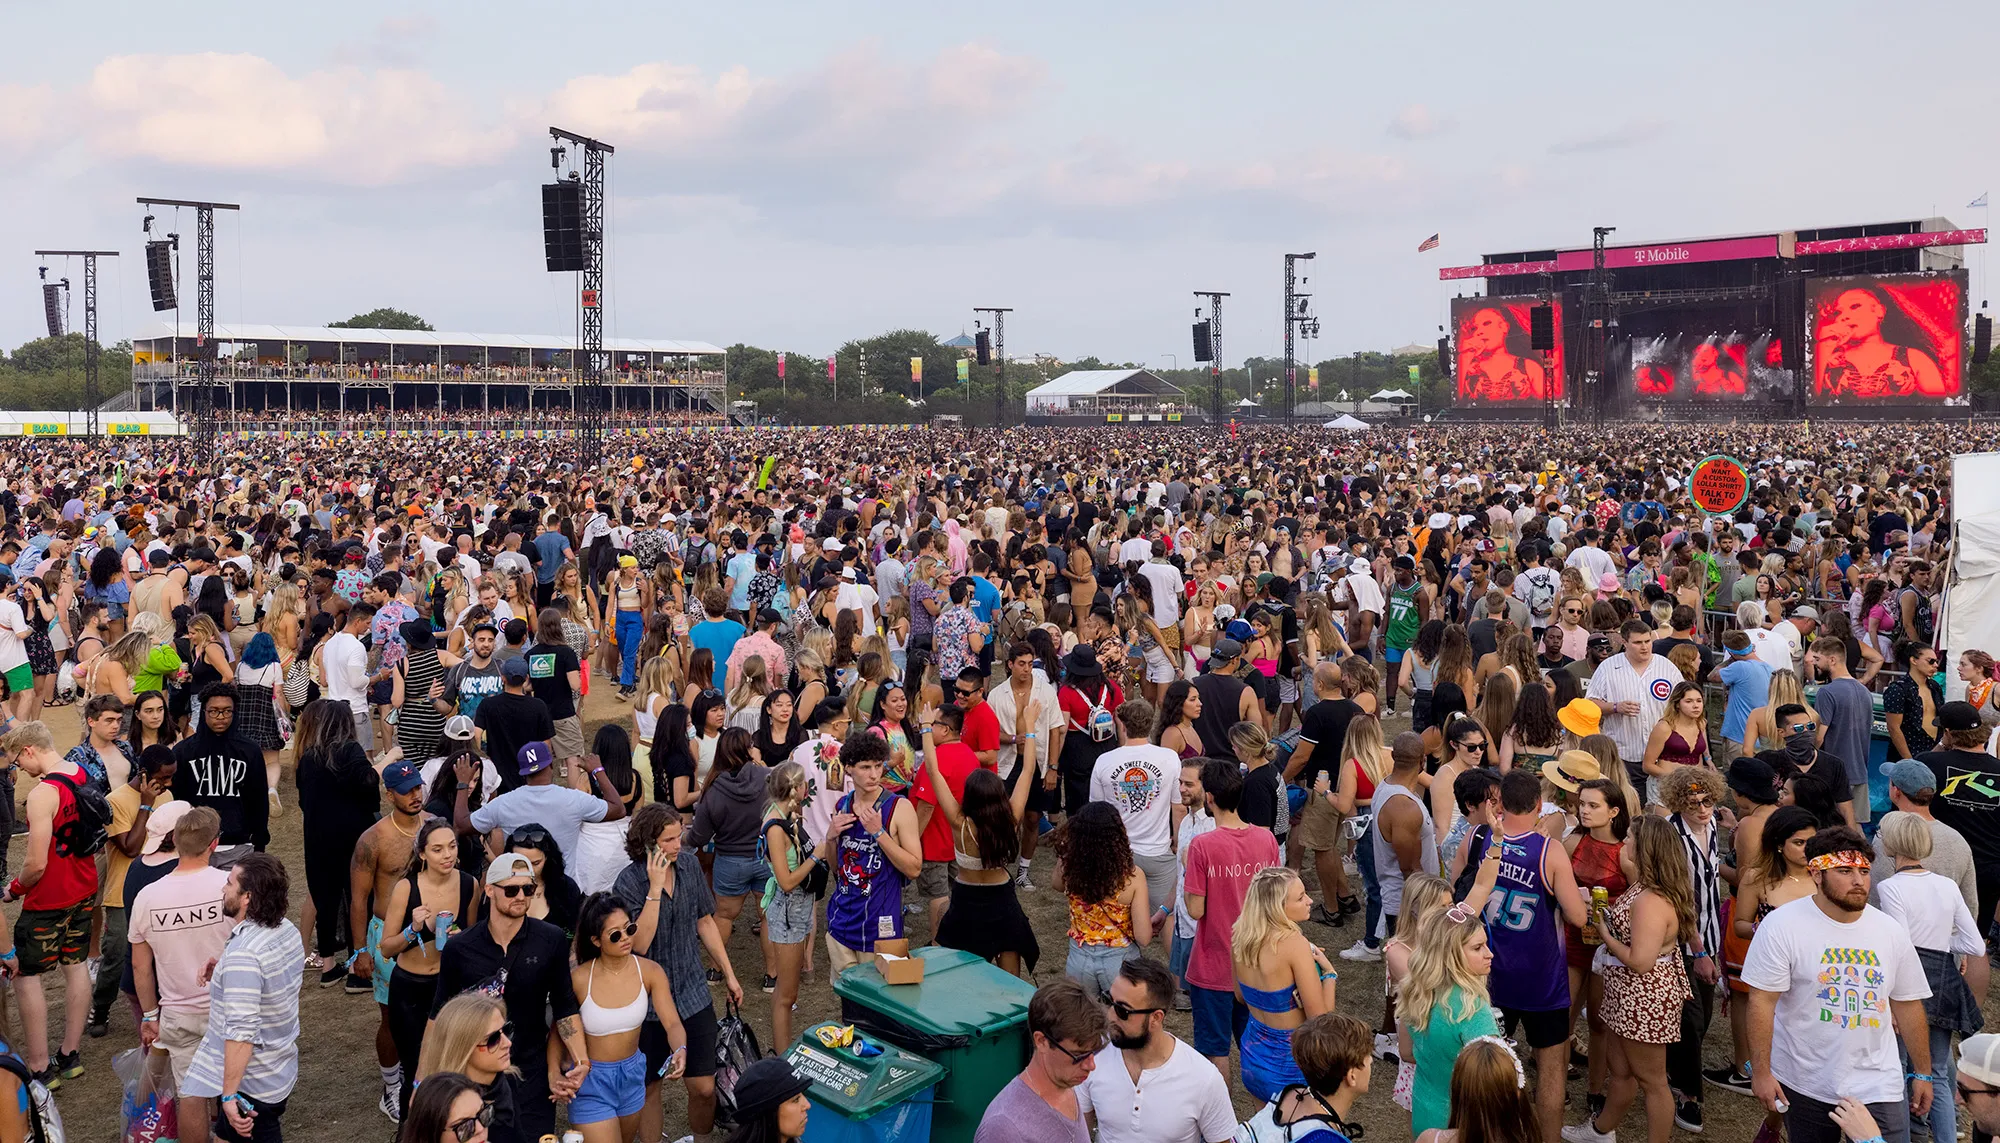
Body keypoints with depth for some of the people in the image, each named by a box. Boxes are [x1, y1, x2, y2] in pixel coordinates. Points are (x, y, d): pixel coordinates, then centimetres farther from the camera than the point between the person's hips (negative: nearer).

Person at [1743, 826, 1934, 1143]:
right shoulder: (1782, 926, -12)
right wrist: (1761, 1071, -14)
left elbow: (1908, 1005, 12)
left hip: (1879, 1085, 3)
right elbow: (1762, 1002, -12)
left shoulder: (1891, 932, 3)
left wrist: (1922, 1073, 15)